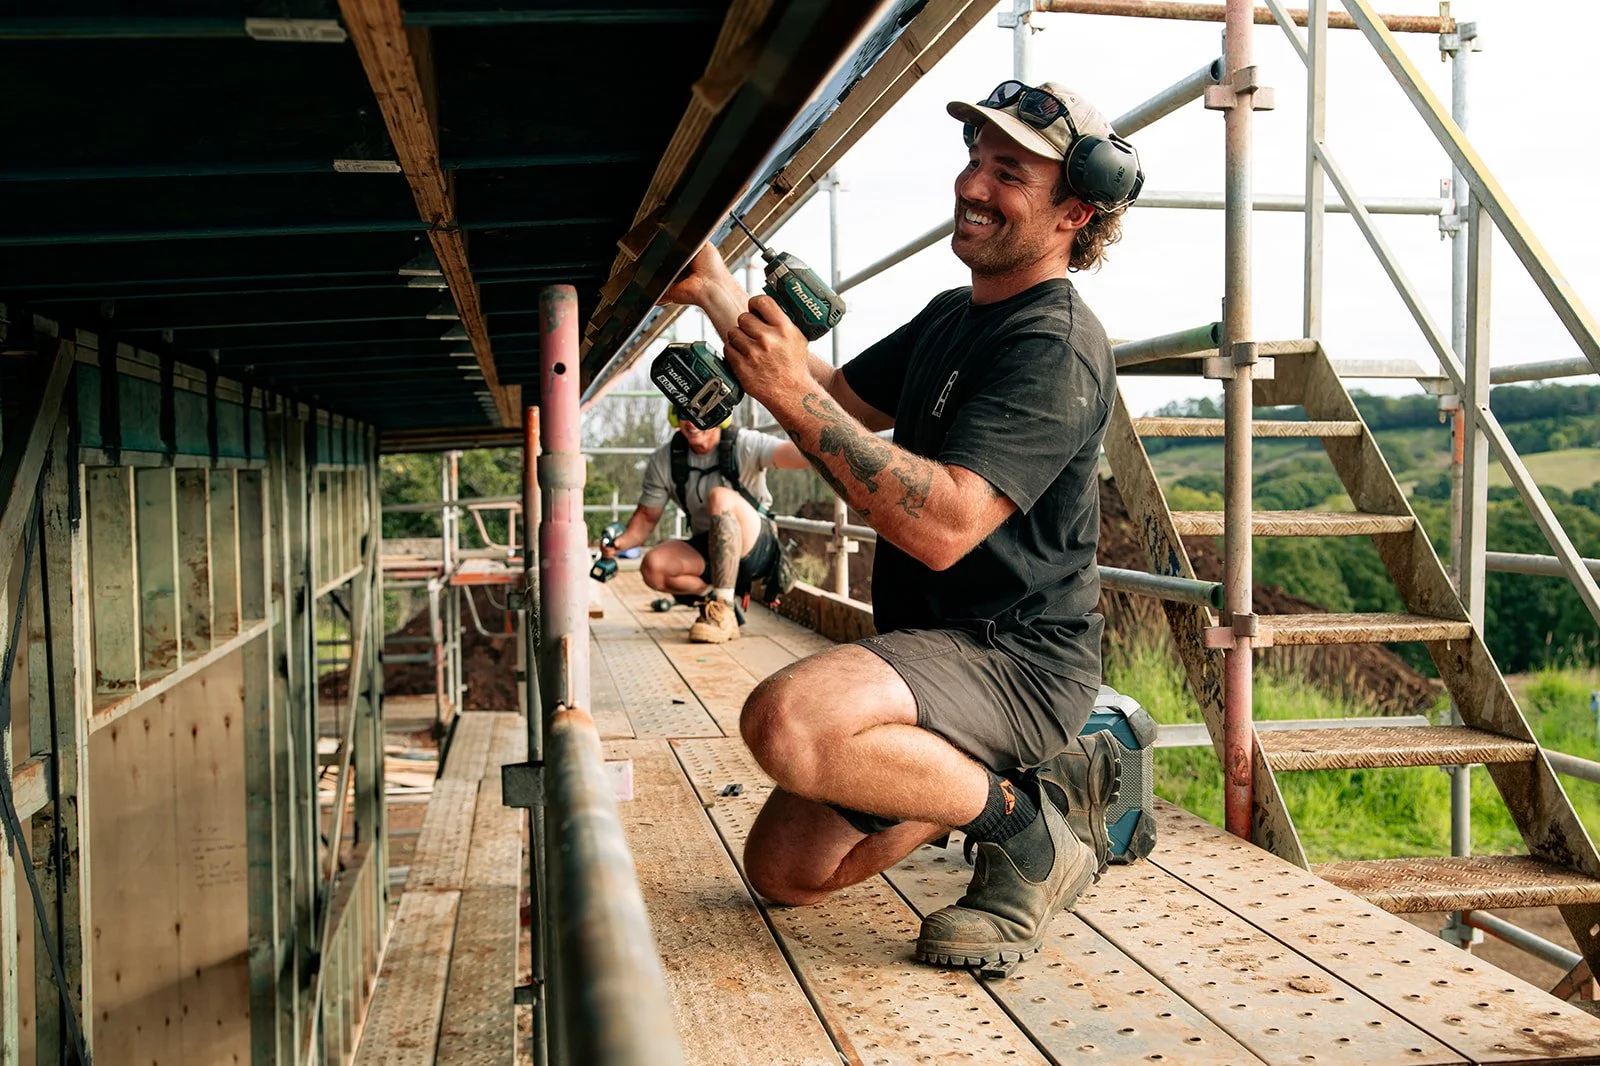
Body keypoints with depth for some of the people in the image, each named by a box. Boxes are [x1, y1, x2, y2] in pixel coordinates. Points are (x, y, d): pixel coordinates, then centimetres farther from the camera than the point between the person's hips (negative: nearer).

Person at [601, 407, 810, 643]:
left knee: (720, 497, -33)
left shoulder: (744, 445, -15)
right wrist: (620, 542, -18)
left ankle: (723, 609, -30)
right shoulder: (663, 461, -4)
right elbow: (647, 516, 3)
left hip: (757, 550, -4)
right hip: (709, 552, 4)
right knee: (653, 566, -24)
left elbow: (793, 454, -34)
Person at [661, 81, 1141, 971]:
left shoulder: (1057, 346, -17)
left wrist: (794, 397, -30)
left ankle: (1030, 832, -11)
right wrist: (716, 289, 11)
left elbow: (945, 525, -29)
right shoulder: (951, 316, 16)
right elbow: (840, 401, 19)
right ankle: (1039, 775, 19)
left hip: (1019, 659, -10)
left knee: (789, 721, -35)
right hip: (934, 649, 10)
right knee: (785, 870, 10)